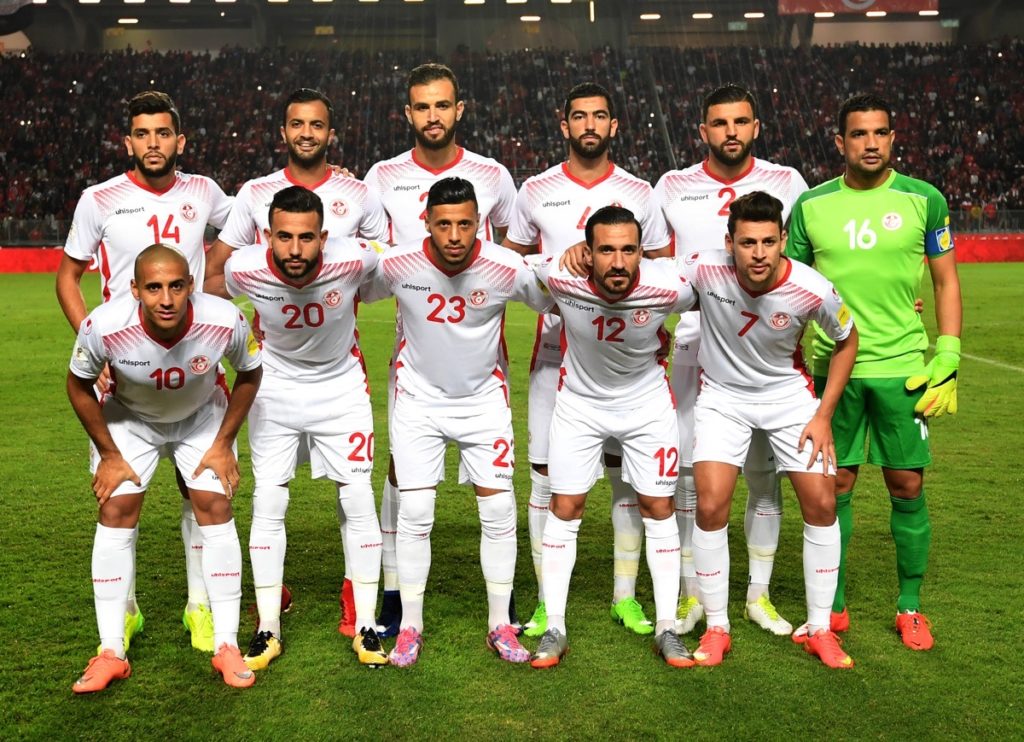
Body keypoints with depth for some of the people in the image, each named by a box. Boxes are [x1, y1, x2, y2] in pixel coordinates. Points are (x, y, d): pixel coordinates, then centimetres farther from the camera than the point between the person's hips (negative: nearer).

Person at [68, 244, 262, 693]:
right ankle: (111, 653, 2)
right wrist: (109, 455, -8)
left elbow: (249, 373, -10)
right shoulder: (104, 327, -35)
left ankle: (227, 646, 1)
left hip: (203, 417, 0)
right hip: (128, 419, 0)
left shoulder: (225, 322, -34)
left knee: (215, 510, -8)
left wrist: (223, 444, -8)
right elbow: (79, 386, -13)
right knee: (115, 514, -8)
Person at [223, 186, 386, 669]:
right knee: (267, 503, -2)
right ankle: (268, 630, 10)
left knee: (358, 500, -3)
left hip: (341, 385, 0)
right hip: (274, 387, 1)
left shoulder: (352, 261, -29)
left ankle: (365, 627, 10)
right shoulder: (243, 270, -26)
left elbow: (390, 263, -3)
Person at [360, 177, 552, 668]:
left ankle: (500, 624, 15)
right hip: (418, 398, 0)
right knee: (414, 511, -4)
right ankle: (410, 625, 13)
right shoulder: (395, 265, -18)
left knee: (499, 509, -1)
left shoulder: (508, 270, -20)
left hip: (484, 398, 0)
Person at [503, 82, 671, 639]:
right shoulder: (536, 192, 5)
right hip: (555, 347, 0)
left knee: (628, 476, 4)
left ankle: (626, 597, 18)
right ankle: (546, 601, 12)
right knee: (545, 476, 0)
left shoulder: (639, 193, 7)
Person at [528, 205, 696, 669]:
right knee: (564, 509, 0)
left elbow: (709, 302, -2)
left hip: (648, 401, 0)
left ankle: (667, 629, 15)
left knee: (658, 508, 2)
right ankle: (554, 628, 10)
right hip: (579, 401, 0)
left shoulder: (670, 287, -27)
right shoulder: (560, 278, -29)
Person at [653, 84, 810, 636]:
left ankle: (759, 595, 19)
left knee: (764, 476, 5)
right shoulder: (672, 187, 5)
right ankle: (691, 595, 14)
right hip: (694, 346, 0)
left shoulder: (785, 184, 5)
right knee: (689, 472, 0)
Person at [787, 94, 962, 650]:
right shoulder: (811, 205, 3)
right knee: (835, 487, 6)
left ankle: (910, 608, 20)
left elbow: (946, 282, 7)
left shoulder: (923, 200, 1)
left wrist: (947, 359, -2)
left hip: (903, 368, 0)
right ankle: (834, 606, 19)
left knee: (907, 486, 4)